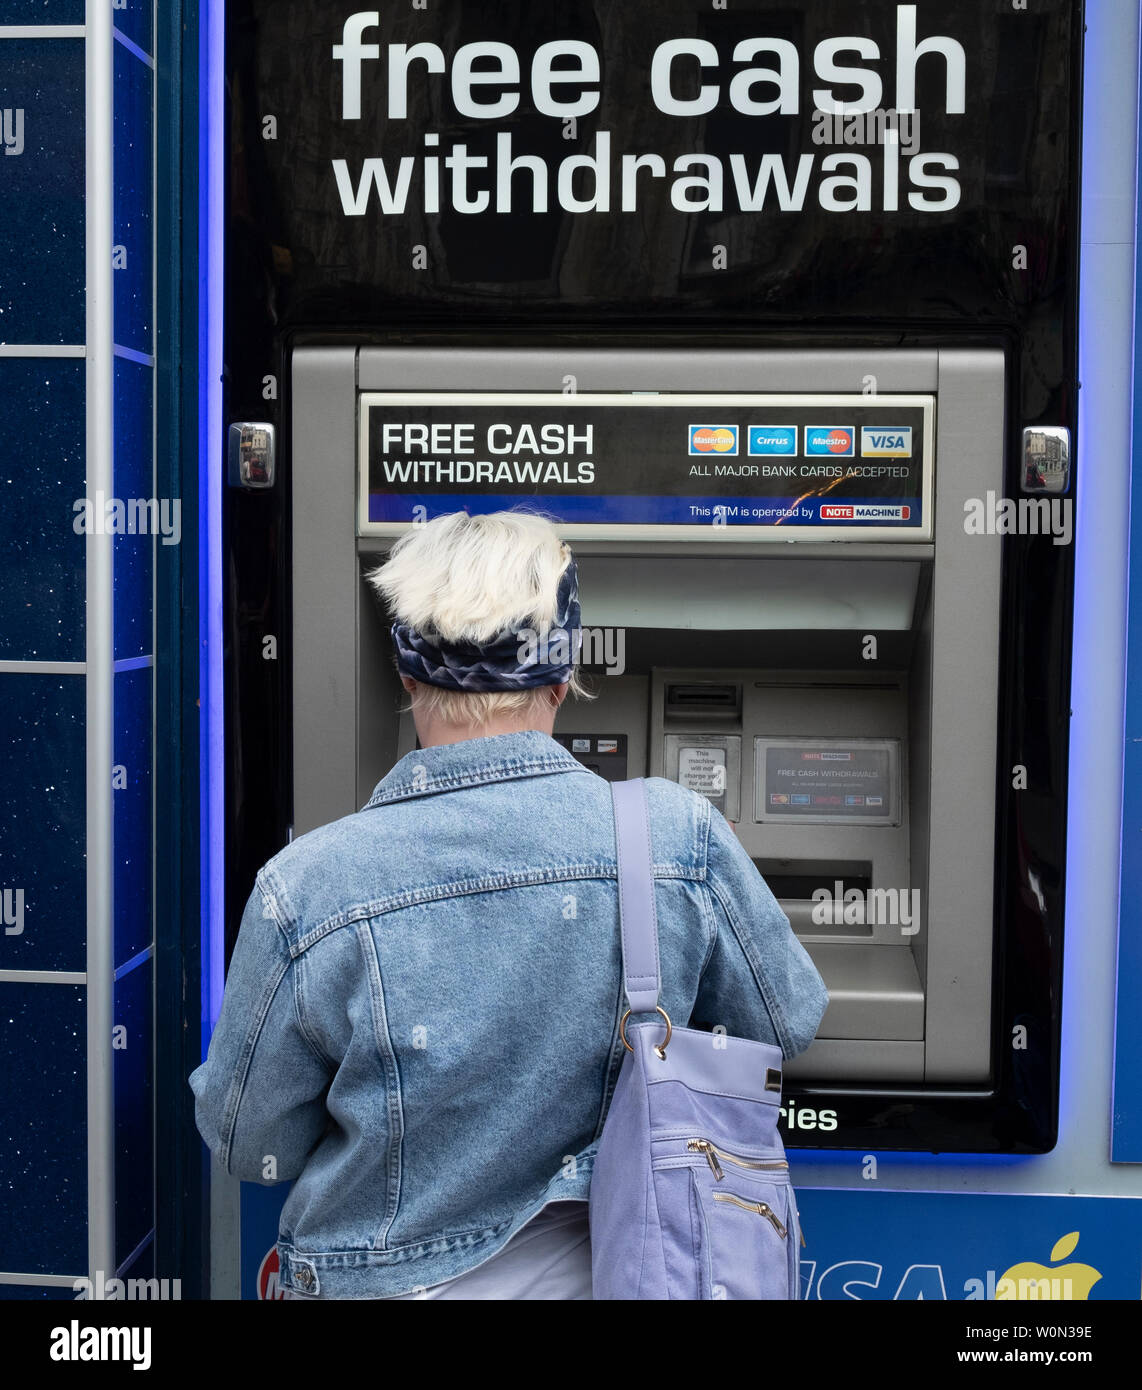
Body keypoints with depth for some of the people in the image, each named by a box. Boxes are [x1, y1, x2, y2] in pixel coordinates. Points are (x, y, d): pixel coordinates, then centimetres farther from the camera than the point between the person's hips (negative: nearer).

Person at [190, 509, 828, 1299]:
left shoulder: (306, 889, -22)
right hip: (599, 1269, 1)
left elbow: (249, 1146, -8)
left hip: (389, 1281, -1)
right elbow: (789, 1024, 0)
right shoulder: (682, 840, -18)